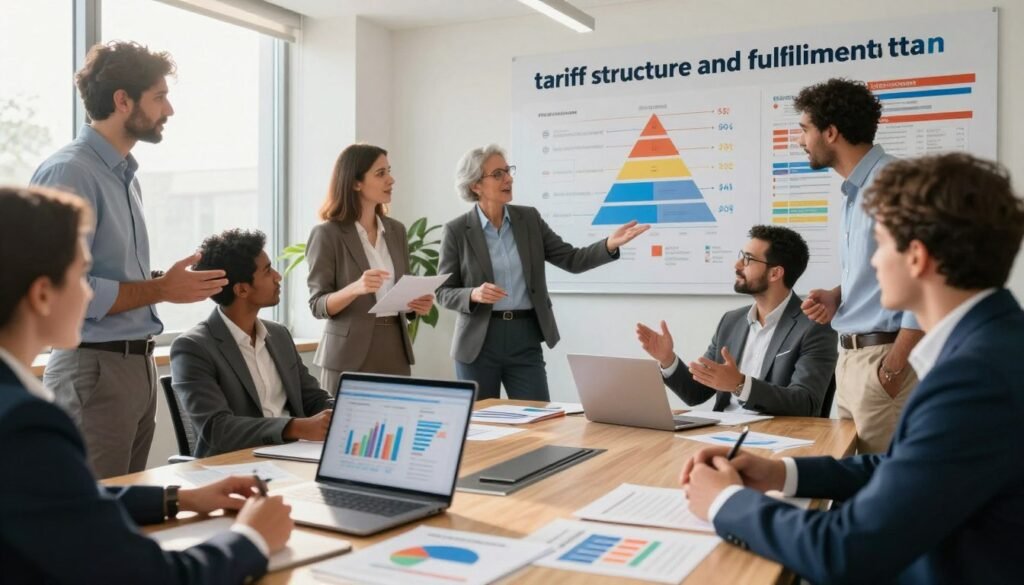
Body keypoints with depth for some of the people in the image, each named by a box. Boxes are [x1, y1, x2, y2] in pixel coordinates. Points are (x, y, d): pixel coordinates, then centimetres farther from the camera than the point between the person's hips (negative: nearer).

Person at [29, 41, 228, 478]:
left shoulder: (126, 175, 14)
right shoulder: (68, 173, -14)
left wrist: (169, 284, 4)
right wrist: (161, 289, -16)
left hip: (139, 364, 9)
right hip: (93, 370, -9)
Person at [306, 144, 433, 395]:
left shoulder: (396, 230, 10)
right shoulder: (327, 234, -7)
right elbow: (318, 305, -9)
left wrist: (418, 304, -6)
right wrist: (355, 288, -27)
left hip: (395, 350, 5)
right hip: (350, 355, -5)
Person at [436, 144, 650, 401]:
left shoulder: (529, 218, 5)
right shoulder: (457, 230, -4)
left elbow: (571, 260, 2)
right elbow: (443, 292, -2)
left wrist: (610, 244, -15)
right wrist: (474, 295, -22)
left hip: (525, 340, 2)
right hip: (479, 342, -2)